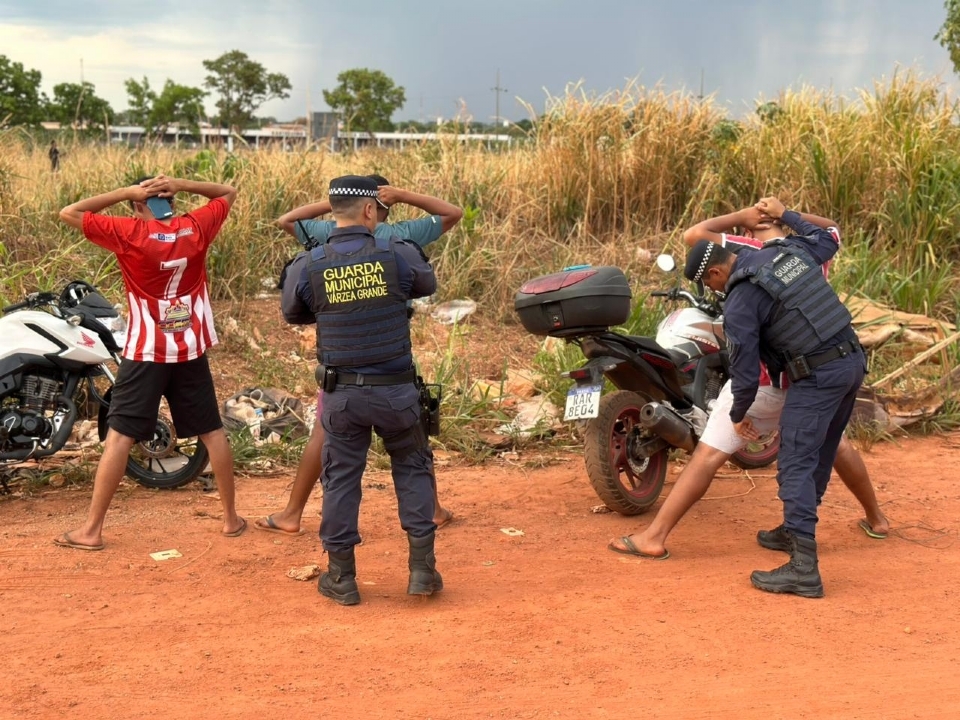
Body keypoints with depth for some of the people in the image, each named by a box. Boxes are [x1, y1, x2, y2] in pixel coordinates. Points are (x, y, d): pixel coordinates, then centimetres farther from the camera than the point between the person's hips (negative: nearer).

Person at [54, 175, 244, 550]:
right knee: (213, 433, 13)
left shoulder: (129, 233, -11)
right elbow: (228, 193, 15)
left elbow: (68, 213, -6)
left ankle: (91, 529, 0)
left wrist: (124, 192, -5)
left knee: (119, 436, -1)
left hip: (146, 353, -3)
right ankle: (231, 518, 20)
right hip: (191, 350, 3)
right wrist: (182, 184, 1)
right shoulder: (196, 227, -2)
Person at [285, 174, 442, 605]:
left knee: (341, 478, 11)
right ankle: (422, 568, 14)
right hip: (395, 390, -1)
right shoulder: (396, 254, -9)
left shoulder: (313, 265, -6)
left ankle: (341, 578, 17)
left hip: (341, 391, 1)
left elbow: (294, 314, 10)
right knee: (413, 470, 15)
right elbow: (427, 284, 11)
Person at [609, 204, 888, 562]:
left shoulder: (752, 254, -10)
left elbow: (693, 235, -14)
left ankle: (654, 537, -5)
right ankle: (876, 518, 42)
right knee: (835, 441, 27)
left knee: (709, 453, -5)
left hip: (764, 378, -5)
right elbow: (832, 227, 28)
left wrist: (739, 217, -2)